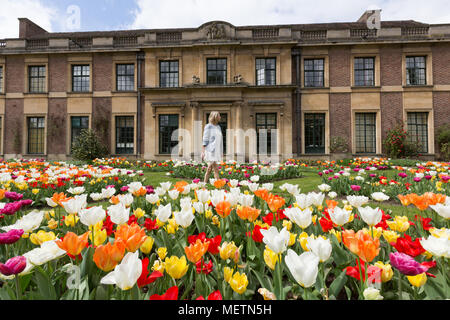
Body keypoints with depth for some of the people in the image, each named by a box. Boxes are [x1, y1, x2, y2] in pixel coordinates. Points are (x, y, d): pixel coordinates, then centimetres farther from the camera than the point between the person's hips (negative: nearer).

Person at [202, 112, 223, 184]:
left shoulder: (218, 127, 16)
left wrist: (221, 151, 16)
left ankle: (205, 183, 16)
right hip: (210, 150, -7)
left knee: (209, 169, 9)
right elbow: (205, 139, -8)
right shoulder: (208, 126, -5)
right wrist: (203, 151, -13)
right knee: (216, 168, -12)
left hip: (216, 151, 7)